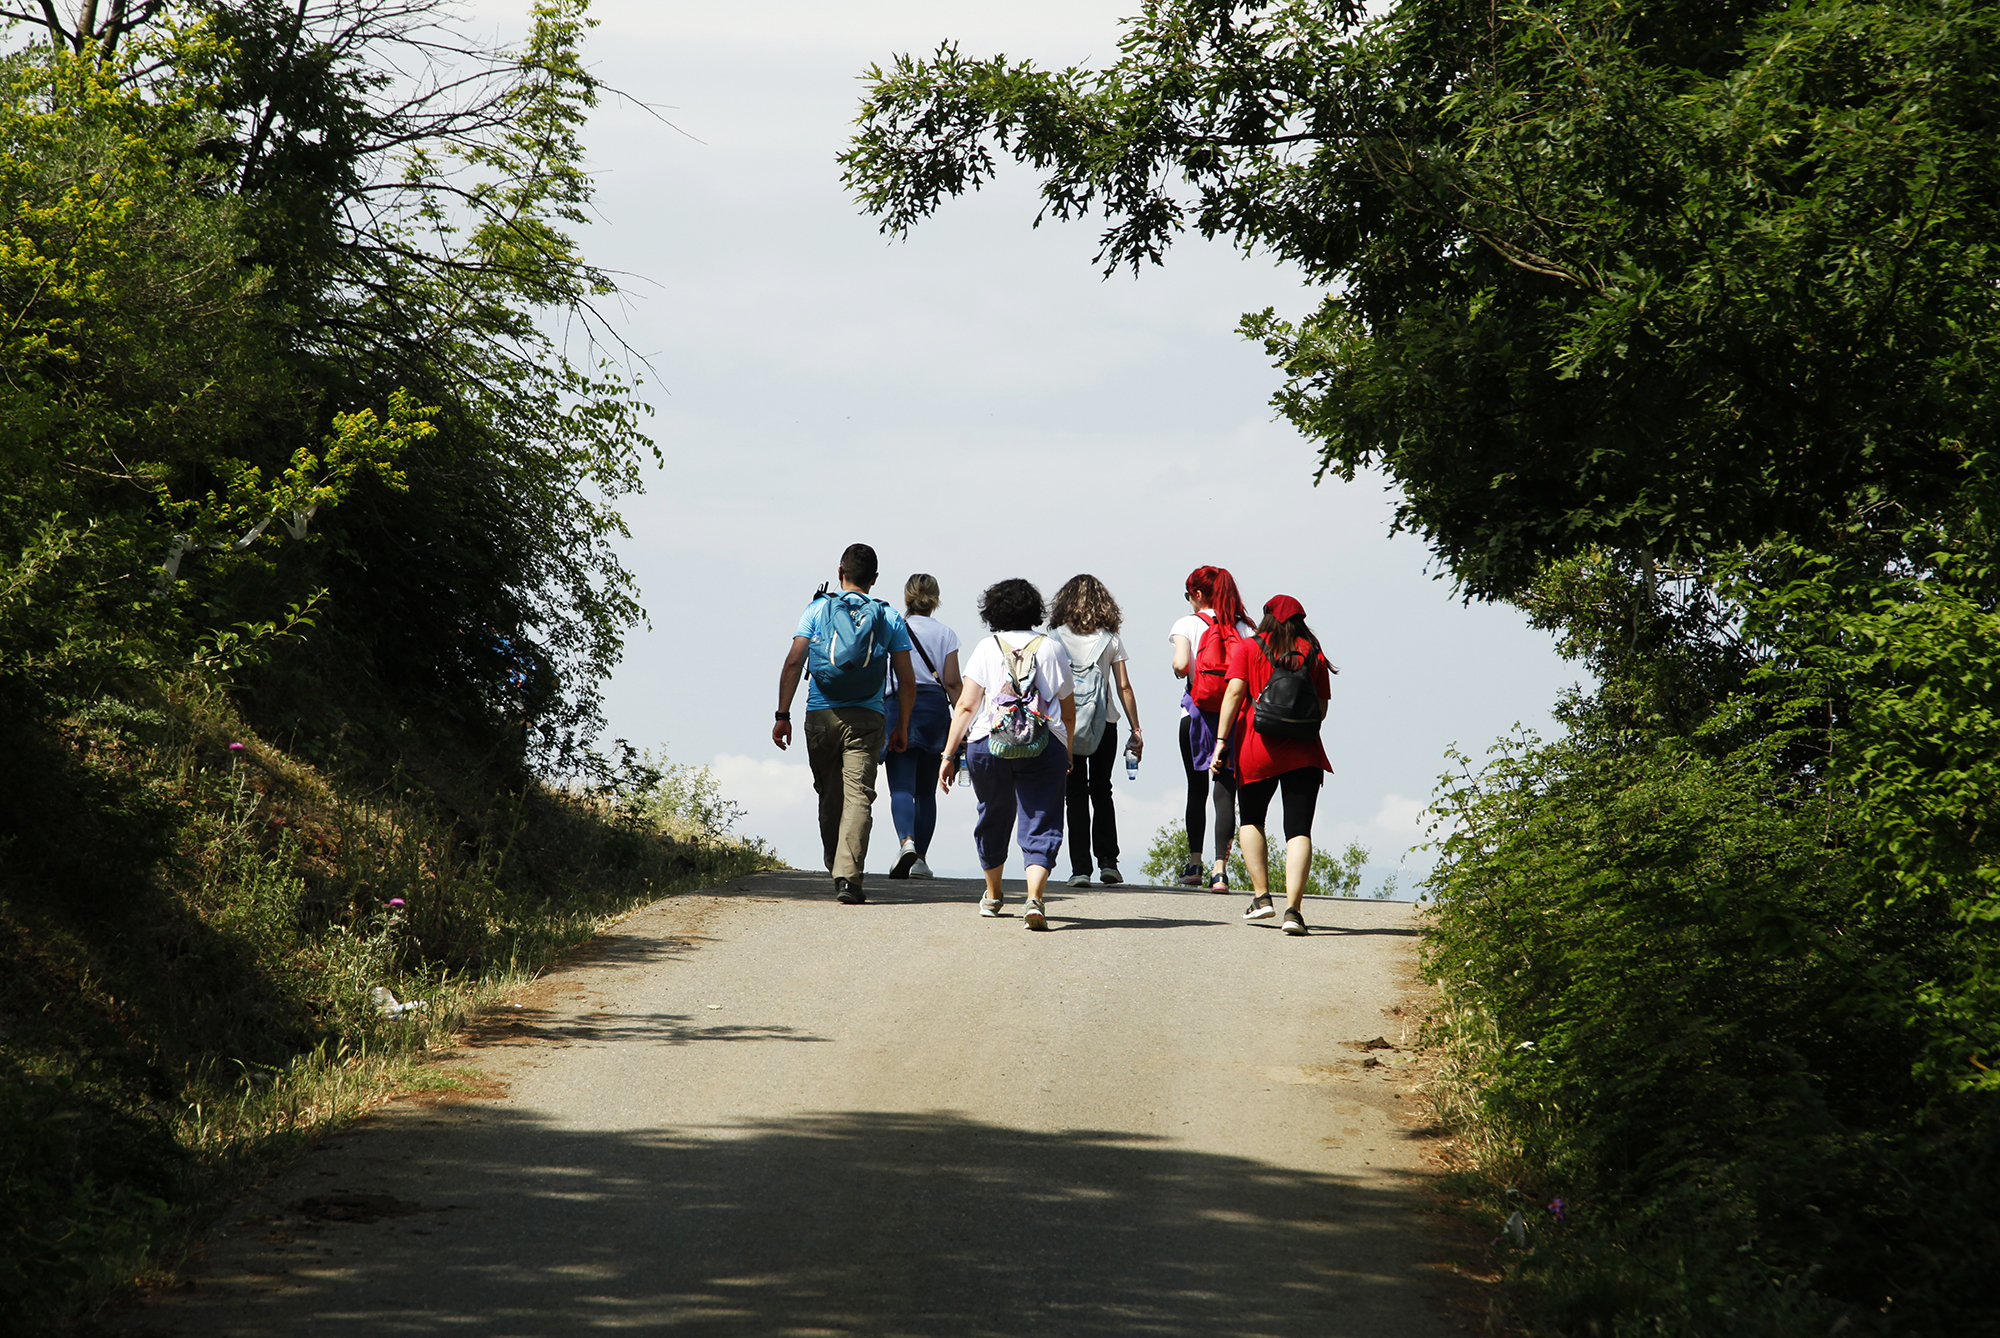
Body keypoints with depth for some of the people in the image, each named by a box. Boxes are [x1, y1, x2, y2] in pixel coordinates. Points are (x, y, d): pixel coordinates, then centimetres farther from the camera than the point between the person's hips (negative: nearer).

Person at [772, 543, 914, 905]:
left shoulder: (817, 609, 7)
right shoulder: (889, 618, 8)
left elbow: (793, 663, -1)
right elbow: (907, 681, 6)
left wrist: (783, 716, 1)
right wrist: (902, 727, 16)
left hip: (821, 716, 1)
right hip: (866, 719, -1)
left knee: (830, 796, 15)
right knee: (858, 797, -6)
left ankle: (837, 872, 26)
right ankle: (848, 878, -20)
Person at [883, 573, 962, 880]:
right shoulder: (945, 633, 3)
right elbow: (952, 682, 0)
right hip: (934, 709, 1)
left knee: (901, 786, -8)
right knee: (926, 790, 11)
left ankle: (907, 842, -32)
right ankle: (920, 859, 10)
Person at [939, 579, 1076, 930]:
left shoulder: (986, 649, 5)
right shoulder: (1052, 649, 8)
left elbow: (966, 707, -2)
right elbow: (1068, 712, 15)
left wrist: (948, 755, 0)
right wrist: (1067, 755, 28)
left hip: (989, 745, 1)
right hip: (1045, 748, -1)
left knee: (993, 819, 20)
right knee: (1040, 826, -2)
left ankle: (992, 896, 38)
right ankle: (1034, 898, -24)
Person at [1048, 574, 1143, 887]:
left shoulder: (1056, 638, -3)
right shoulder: (1111, 640, 1)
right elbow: (1124, 687, 0)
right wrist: (1136, 730, 5)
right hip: (1105, 724, 1)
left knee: (1076, 794, 3)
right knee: (1101, 792, 15)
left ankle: (1080, 867, -3)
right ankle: (1107, 860, 7)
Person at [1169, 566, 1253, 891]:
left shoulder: (1188, 623, -1)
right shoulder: (1242, 626, 5)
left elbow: (1181, 665, -16)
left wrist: (1177, 670, 6)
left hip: (1196, 714, -1)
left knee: (1197, 789, 13)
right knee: (1225, 791, -2)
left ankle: (1194, 864, 20)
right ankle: (1220, 869, -11)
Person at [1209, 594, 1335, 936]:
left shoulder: (1248, 648, 4)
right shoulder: (1313, 654, 8)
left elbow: (1235, 693, -7)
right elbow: (1322, 709, 8)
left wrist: (1222, 740, -6)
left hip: (1258, 749, -1)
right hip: (1304, 754, 1)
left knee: (1251, 821, 20)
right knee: (1299, 830, -2)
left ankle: (1261, 896, 10)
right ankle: (1293, 908, -16)